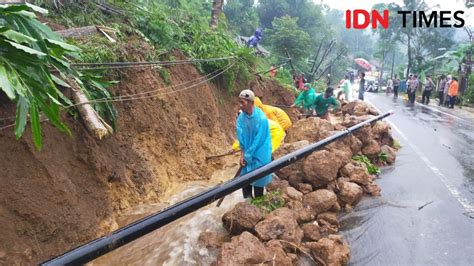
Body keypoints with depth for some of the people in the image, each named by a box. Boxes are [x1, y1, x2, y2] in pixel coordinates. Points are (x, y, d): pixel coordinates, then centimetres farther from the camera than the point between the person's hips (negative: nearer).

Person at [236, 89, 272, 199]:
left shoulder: (261, 118, -24)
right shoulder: (241, 116, -7)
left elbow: (258, 140, -20)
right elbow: (241, 136, -3)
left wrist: (248, 155, -14)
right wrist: (242, 154, -9)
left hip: (259, 154, -5)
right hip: (247, 153, 5)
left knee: (258, 180, 7)